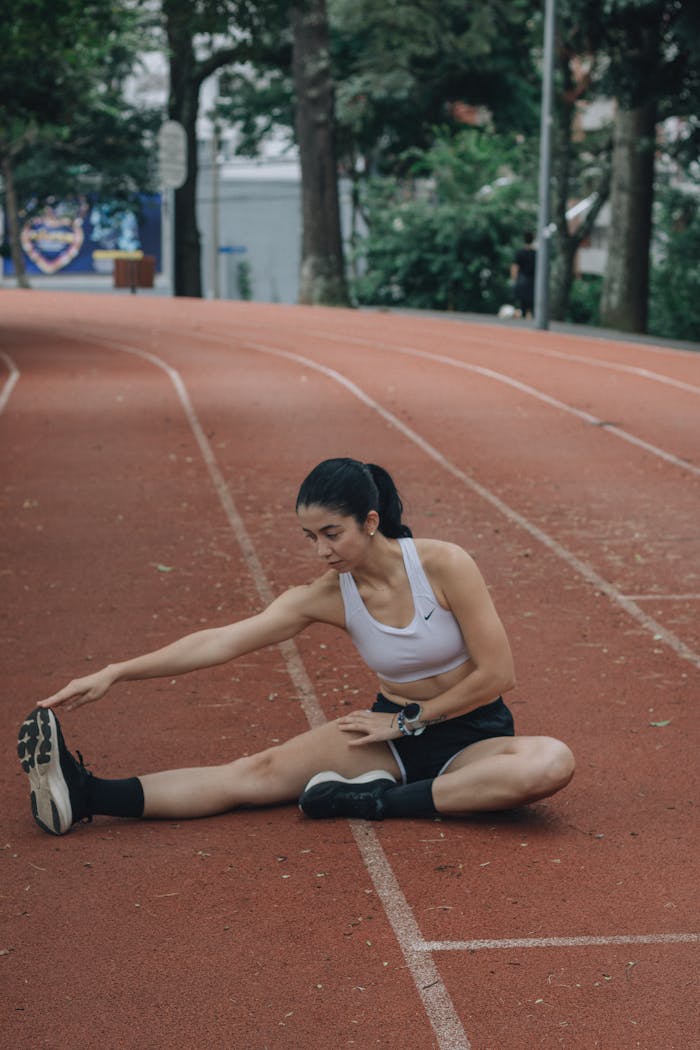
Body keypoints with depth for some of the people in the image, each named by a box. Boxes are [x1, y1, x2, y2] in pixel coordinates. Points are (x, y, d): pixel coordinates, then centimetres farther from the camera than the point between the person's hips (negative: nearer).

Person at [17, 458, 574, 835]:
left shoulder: (443, 565, -18)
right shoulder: (327, 596, -7)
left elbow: (497, 674, -15)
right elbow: (223, 640, -12)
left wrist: (408, 719, -10)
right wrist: (114, 673, -19)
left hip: (473, 737, -2)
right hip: (396, 733, 2)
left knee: (552, 762, -35)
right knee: (261, 771, -17)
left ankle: (381, 802, -31)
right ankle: (85, 798, -29)